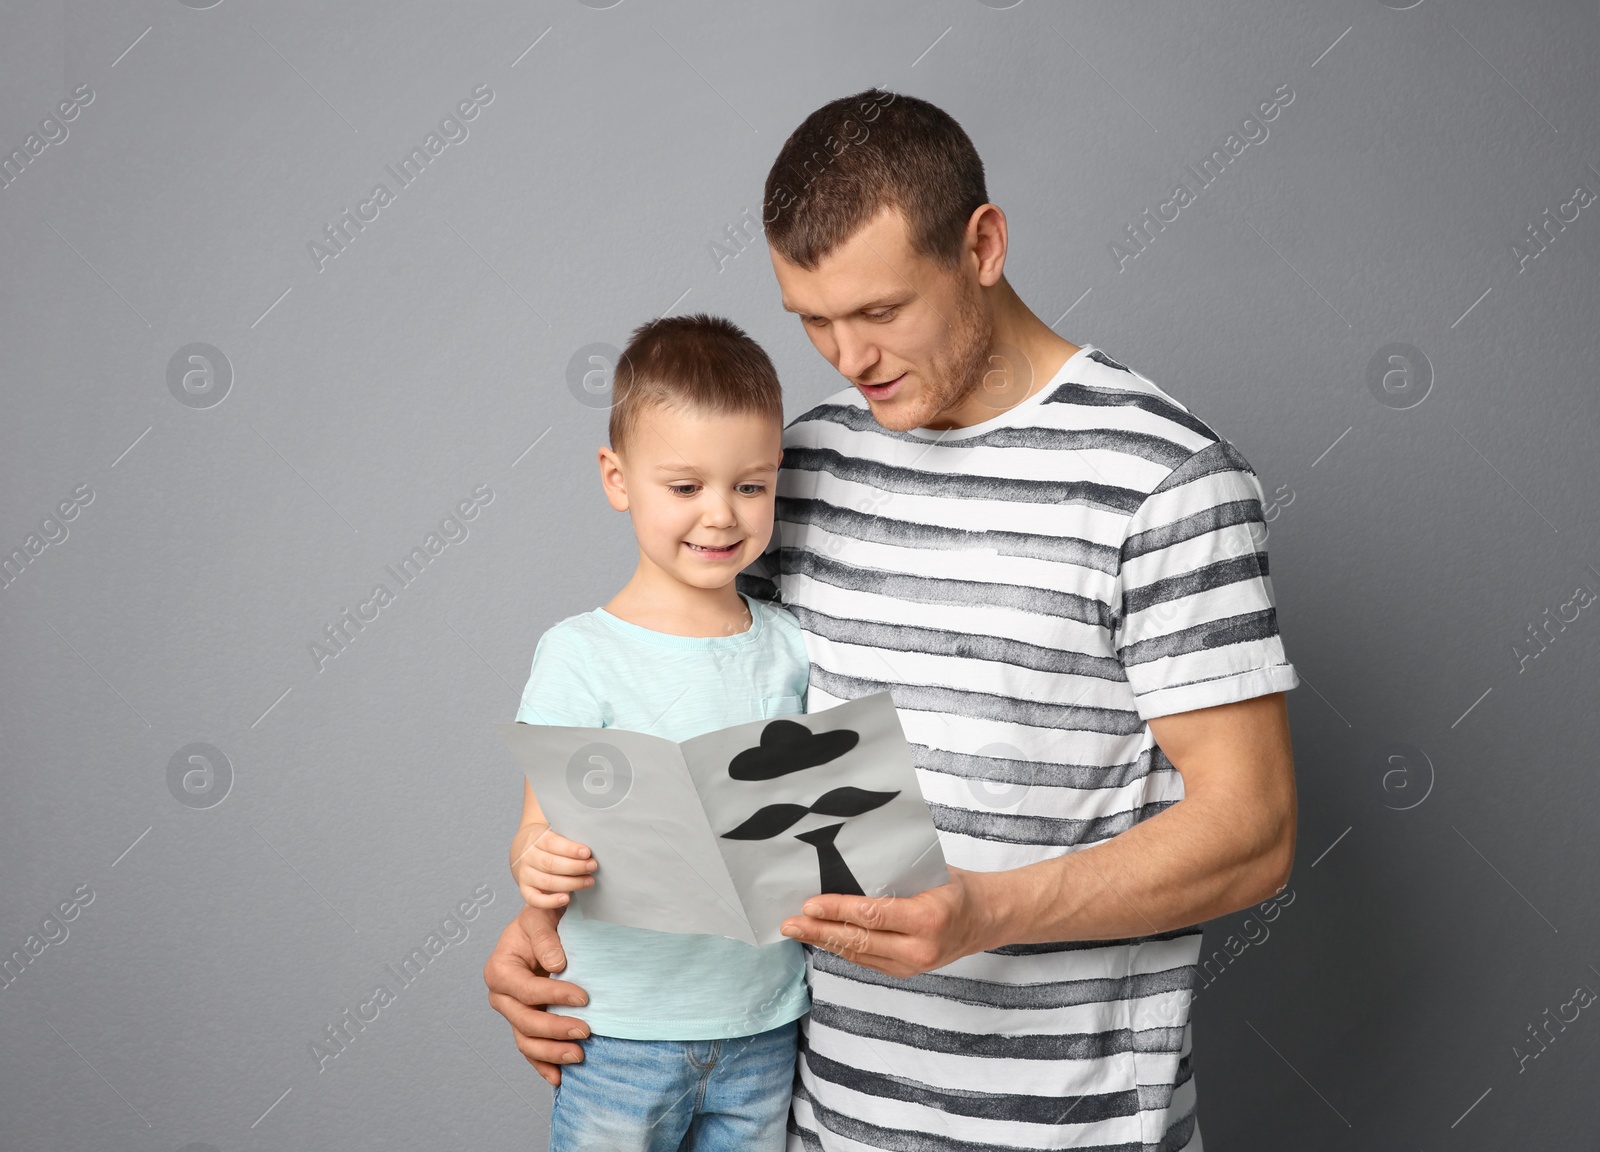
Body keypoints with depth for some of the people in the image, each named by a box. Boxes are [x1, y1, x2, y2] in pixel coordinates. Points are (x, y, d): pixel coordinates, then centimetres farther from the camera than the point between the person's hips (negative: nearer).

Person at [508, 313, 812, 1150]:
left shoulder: (791, 647, 1)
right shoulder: (580, 656, -11)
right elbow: (540, 839, -13)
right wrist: (541, 868, -34)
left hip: (765, 1027, 4)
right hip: (624, 1032, -3)